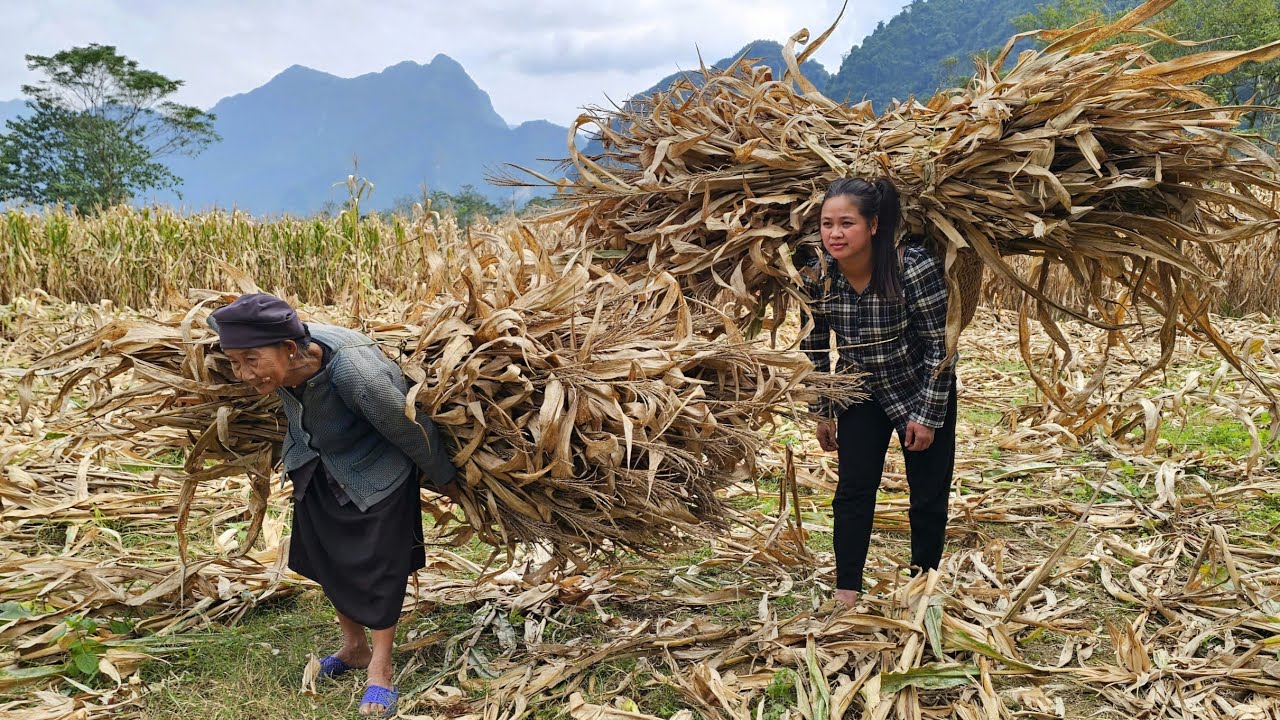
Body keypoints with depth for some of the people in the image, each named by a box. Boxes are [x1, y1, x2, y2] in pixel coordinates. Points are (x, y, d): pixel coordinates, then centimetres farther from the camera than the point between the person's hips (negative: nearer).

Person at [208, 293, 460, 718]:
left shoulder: (352, 371, -45)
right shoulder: (276, 358, -27)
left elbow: (410, 428, -27)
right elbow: (221, 320, 1)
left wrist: (444, 479, -10)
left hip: (376, 469, -6)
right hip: (318, 467, 7)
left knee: (377, 561, -2)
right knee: (327, 554, 15)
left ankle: (380, 670, 12)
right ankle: (354, 646, 35)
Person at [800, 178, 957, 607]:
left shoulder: (914, 269, -29)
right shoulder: (819, 278, -17)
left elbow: (940, 345, -20)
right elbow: (816, 349, -2)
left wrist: (927, 415, -17)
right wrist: (822, 413, 2)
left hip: (923, 393, -3)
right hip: (862, 394, 3)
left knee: (928, 498, 6)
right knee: (853, 490, -1)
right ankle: (846, 591, 7)